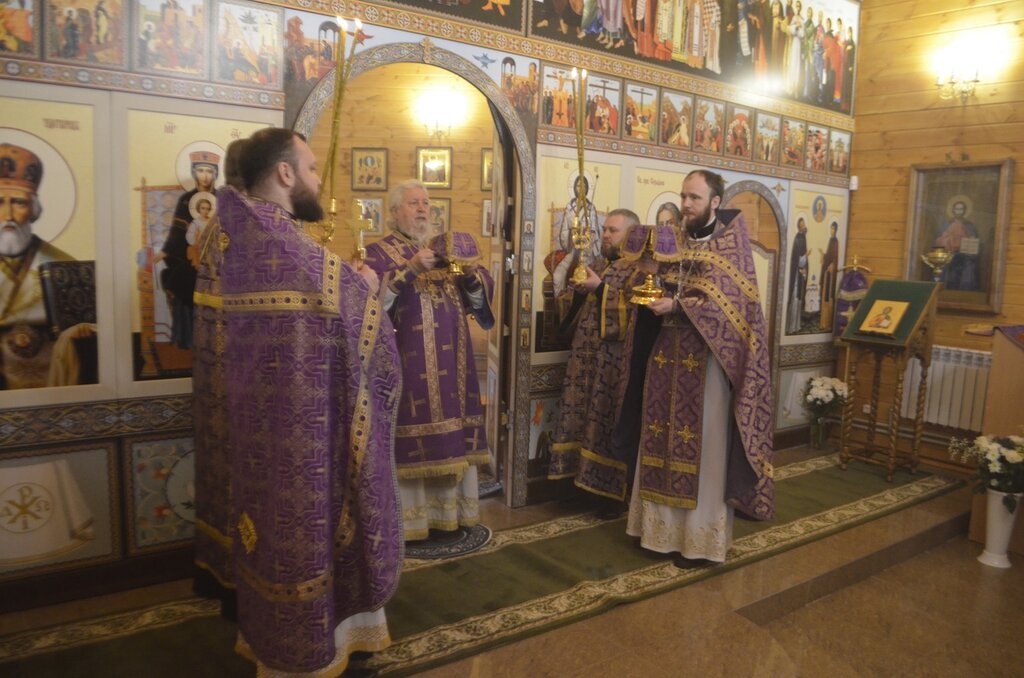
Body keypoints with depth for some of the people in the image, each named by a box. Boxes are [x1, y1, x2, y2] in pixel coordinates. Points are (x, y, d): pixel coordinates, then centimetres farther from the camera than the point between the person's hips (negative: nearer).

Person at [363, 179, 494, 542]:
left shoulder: (447, 247, 16)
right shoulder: (379, 251, 1)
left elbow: (480, 294, 9)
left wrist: (471, 273, -12)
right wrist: (412, 269, -25)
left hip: (451, 360, 5)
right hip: (410, 364, -5)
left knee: (453, 434, 8)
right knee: (412, 437, -3)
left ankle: (451, 509, 20)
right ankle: (409, 517, 9)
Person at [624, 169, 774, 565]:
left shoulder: (731, 242, -4)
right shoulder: (679, 242, 15)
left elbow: (728, 301, -14)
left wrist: (678, 305, -19)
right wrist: (655, 297, -3)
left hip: (706, 358, -6)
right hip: (668, 354, 6)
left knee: (703, 446, -1)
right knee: (666, 440, 8)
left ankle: (700, 534, 11)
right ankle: (666, 524, 20)